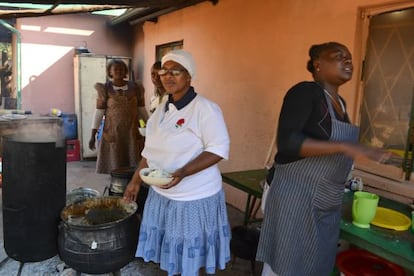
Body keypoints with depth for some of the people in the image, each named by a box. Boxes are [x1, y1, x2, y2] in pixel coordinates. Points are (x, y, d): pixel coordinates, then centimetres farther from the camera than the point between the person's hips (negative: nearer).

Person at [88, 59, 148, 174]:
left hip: (132, 134, 2)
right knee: (115, 168, 2)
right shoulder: (105, 89, -2)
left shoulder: (135, 88, 5)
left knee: (134, 168, 2)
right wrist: (93, 135, -8)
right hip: (112, 134, -2)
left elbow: (142, 110, 9)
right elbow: (99, 112, -3)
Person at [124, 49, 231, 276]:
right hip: (162, 194, 6)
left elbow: (219, 149, -21)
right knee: (171, 252, 17)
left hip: (195, 198, -6)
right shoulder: (161, 111, 8)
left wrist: (182, 173, -30)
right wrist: (136, 180, 11)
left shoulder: (205, 108, -15)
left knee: (192, 257, 8)